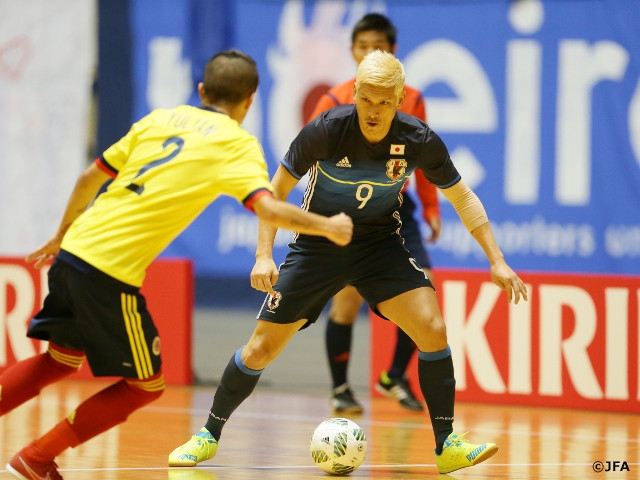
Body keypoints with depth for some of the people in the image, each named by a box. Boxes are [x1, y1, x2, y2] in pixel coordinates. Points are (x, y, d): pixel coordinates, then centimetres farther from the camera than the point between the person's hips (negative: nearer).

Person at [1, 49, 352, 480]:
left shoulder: (161, 118, 16)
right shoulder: (239, 144, -1)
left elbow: (91, 177, 20)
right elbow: (268, 208, -17)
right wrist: (326, 227, -3)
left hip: (73, 251, 7)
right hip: (112, 272, -7)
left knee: (61, 359, 27)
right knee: (146, 385, 10)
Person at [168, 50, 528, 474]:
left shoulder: (419, 140, -18)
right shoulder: (325, 131, -23)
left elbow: (462, 198, -3)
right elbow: (277, 189, -9)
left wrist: (497, 260, -8)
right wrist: (264, 255, -17)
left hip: (380, 244, 1)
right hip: (318, 245, -1)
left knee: (433, 329, -19)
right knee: (262, 348, -2)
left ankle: (446, 447, -8)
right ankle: (210, 436, 20)